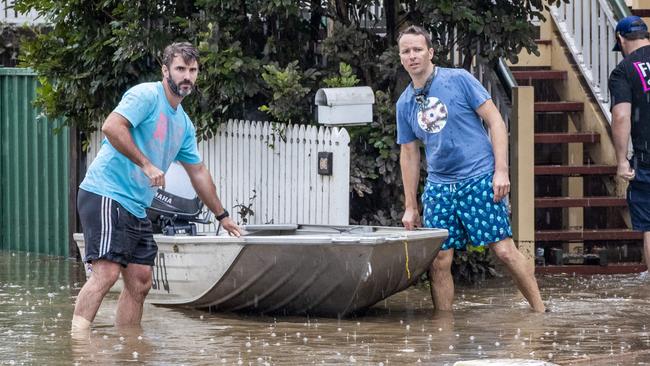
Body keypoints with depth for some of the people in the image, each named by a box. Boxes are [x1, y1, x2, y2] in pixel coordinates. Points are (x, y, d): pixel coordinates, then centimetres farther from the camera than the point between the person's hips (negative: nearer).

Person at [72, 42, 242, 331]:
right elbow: (112, 126, -22)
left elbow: (198, 171, 32)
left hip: (137, 209, 9)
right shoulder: (146, 96, -7)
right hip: (106, 195, -9)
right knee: (106, 272, -21)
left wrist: (222, 216, 37)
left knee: (140, 282, 4)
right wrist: (146, 164, -22)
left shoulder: (183, 123, 21)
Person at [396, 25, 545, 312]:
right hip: (438, 188, 4)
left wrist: (501, 170, -11)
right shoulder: (405, 103, 12)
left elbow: (495, 121, -3)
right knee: (439, 262, -3)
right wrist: (410, 207, 17)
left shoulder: (459, 80, -2)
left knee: (504, 250, -11)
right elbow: (409, 155, 19)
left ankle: (540, 311, -1)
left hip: (479, 180, -4)